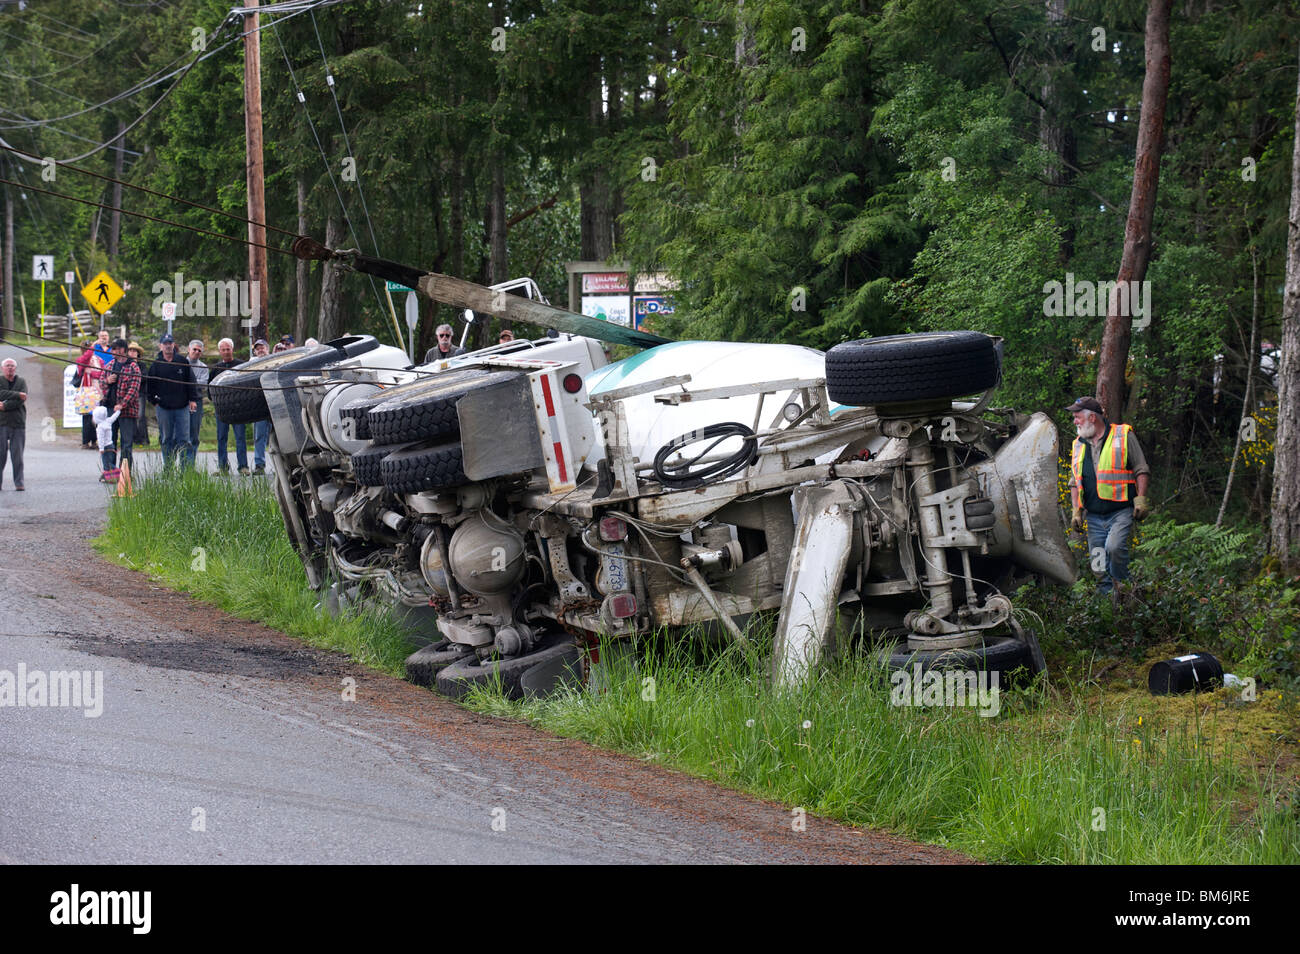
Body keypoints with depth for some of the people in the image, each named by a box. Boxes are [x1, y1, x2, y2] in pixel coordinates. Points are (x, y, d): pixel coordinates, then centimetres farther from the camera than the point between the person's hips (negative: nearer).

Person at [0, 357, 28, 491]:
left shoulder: (21, 382, 11)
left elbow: (21, 400, -4)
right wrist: (17, 395, -12)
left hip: (18, 423, 1)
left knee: (17, 455, -2)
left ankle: (19, 483, 1)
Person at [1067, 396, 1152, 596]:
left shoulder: (1123, 436, 0)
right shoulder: (1079, 445, 16)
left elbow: (1141, 471, 1)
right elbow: (1075, 482, 21)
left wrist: (1140, 499, -9)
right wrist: (1076, 510, 11)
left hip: (1121, 511, -6)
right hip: (1094, 517, 6)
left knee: (1114, 547, -28)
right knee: (1098, 563, 1)